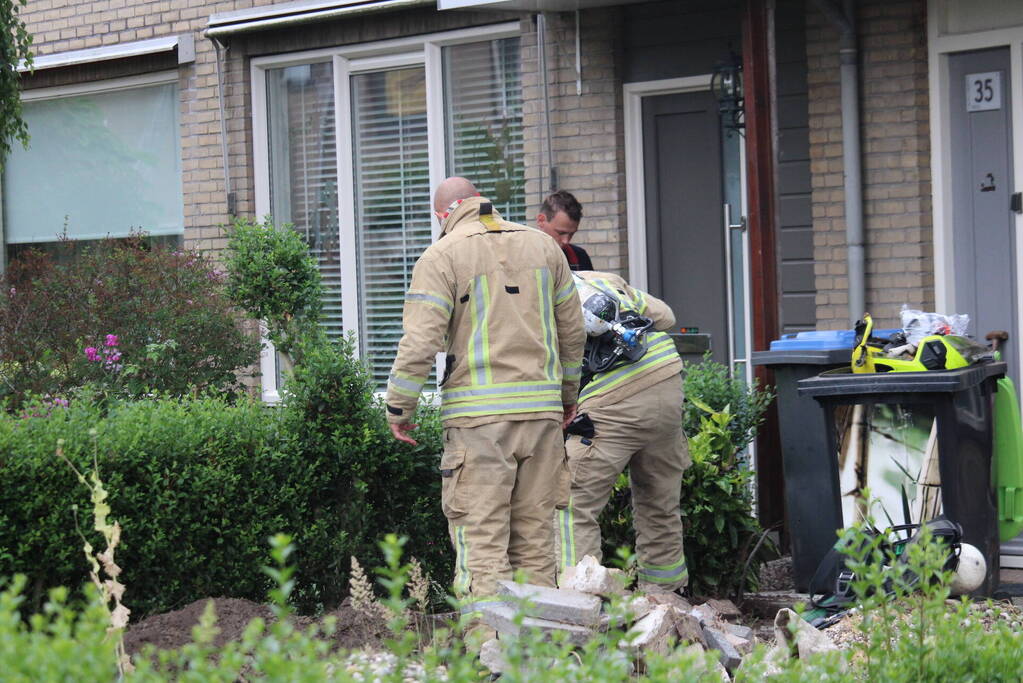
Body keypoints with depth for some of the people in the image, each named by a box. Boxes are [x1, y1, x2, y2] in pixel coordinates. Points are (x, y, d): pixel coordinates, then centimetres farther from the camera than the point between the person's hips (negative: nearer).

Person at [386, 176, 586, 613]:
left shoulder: (441, 257, -2)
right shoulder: (541, 245, 13)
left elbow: (420, 341, -10)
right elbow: (573, 330, 17)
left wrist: (398, 408, 1)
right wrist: (568, 392, 29)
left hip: (479, 414, -5)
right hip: (542, 408, 5)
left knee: (481, 540, -4)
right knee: (535, 537, 11)